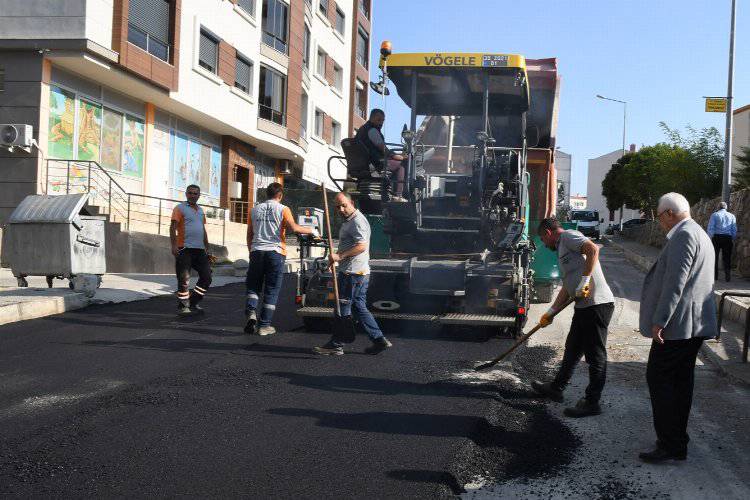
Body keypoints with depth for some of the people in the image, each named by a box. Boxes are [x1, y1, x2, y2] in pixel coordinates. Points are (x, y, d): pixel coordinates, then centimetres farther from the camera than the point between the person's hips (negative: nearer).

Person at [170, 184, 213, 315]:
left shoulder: (200, 210, 20)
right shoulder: (180, 208, -1)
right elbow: (173, 227, -9)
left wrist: (207, 249, 22)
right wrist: (174, 245, -20)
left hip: (200, 250, 7)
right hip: (185, 249, -7)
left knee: (206, 277, 4)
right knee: (184, 279, -4)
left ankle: (193, 303, 15)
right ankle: (182, 306, 5)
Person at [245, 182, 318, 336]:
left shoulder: (255, 209, 12)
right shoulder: (283, 209, 0)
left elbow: (249, 234, 16)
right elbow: (294, 228, -15)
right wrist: (311, 231, -2)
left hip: (257, 251, 3)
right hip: (275, 252, -3)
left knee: (252, 286, 14)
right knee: (271, 290, 5)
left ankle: (251, 312, -11)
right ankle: (264, 325, 5)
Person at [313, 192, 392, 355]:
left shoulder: (357, 221, -14)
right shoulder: (348, 221, 20)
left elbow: (361, 246, -25)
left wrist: (340, 256, -27)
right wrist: (337, 257, 19)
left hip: (353, 273, -11)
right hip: (359, 273, 11)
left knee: (343, 308, -5)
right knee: (359, 308, 12)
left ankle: (336, 345, 1)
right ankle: (379, 340, 13)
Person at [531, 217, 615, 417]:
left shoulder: (568, 236, -3)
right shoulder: (562, 250, 25)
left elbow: (593, 249, -22)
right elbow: (567, 288, 27)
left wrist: (584, 281, -24)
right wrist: (551, 312, 24)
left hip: (597, 304, -11)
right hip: (584, 306, 11)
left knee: (595, 355, -2)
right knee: (572, 349, 21)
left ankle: (592, 403, 6)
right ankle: (557, 388, 35)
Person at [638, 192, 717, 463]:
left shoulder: (683, 235, -15)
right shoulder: (701, 235, 20)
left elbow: (675, 282, -23)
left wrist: (659, 320, -22)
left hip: (679, 324, -10)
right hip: (695, 325, 10)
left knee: (659, 378, -6)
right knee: (681, 380, 14)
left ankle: (670, 445, -6)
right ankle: (678, 439, 21)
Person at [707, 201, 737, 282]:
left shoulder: (714, 215, 2)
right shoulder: (732, 216, 10)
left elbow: (710, 228, -5)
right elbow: (734, 229, 8)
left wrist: (710, 238, 0)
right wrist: (733, 239, 14)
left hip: (716, 237, -2)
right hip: (728, 238, 2)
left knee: (715, 257, 7)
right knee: (727, 258, 5)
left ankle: (715, 276, 6)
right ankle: (728, 276, 2)